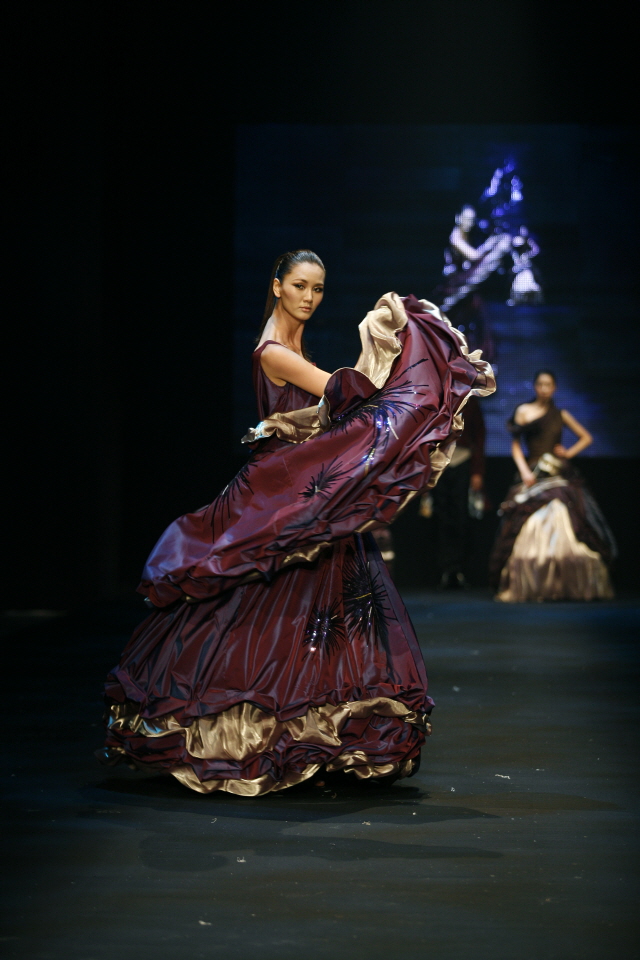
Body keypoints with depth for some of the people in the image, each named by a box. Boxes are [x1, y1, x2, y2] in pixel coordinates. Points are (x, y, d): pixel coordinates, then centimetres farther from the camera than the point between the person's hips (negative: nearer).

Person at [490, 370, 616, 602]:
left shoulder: (561, 415, 15)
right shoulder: (524, 411, 8)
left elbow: (586, 437, 24)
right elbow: (516, 445, 4)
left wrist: (569, 452, 7)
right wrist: (524, 471, -10)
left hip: (561, 475, 2)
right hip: (534, 475, -2)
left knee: (567, 527, -6)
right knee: (531, 529, -12)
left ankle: (572, 585, -3)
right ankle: (523, 586, -11)